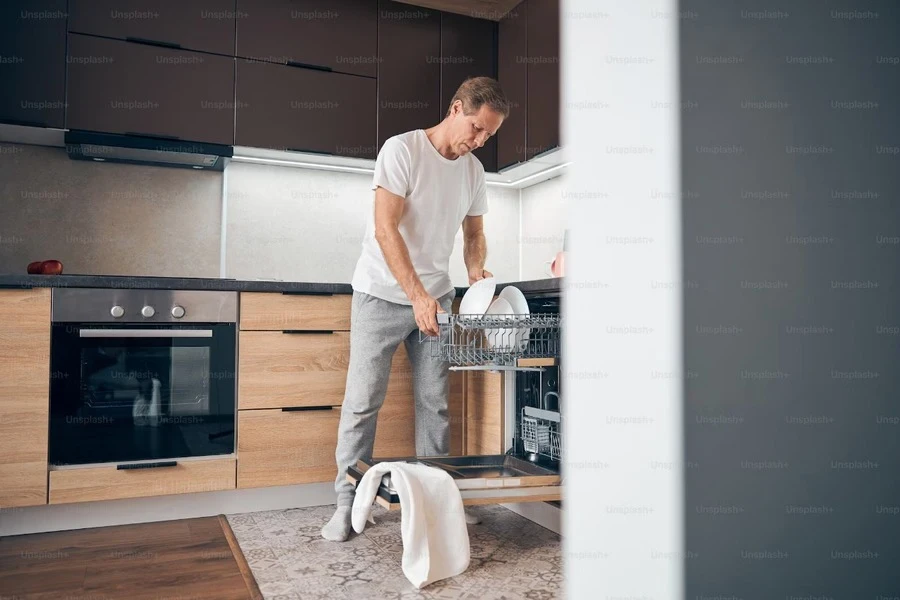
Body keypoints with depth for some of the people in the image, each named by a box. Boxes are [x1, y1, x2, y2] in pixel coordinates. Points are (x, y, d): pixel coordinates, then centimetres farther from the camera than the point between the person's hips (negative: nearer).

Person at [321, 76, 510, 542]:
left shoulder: (473, 171, 7)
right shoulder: (401, 149, -12)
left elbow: (474, 234, 16)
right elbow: (385, 228, -19)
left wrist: (476, 270, -6)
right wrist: (417, 295, -27)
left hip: (436, 298, 6)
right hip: (382, 295, -5)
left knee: (435, 402, 6)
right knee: (362, 401, -2)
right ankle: (346, 504, 8)